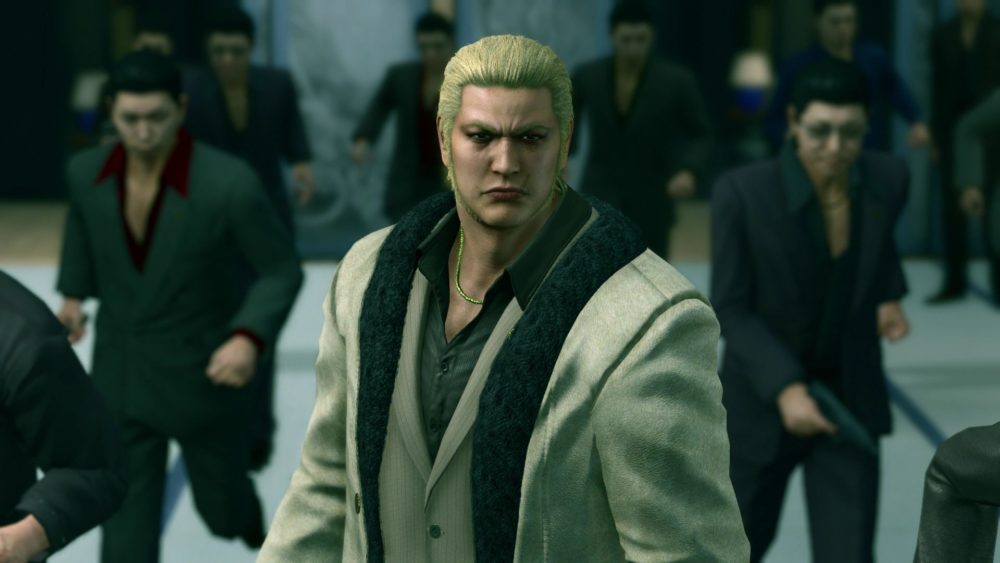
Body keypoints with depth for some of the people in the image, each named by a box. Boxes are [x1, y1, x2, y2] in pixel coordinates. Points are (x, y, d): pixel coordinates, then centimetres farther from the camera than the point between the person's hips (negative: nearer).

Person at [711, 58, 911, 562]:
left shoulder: (888, 178, -11)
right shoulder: (741, 193, -23)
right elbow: (730, 310, -17)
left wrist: (888, 297, 3)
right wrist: (786, 389, -27)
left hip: (850, 400, 2)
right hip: (761, 401, -2)